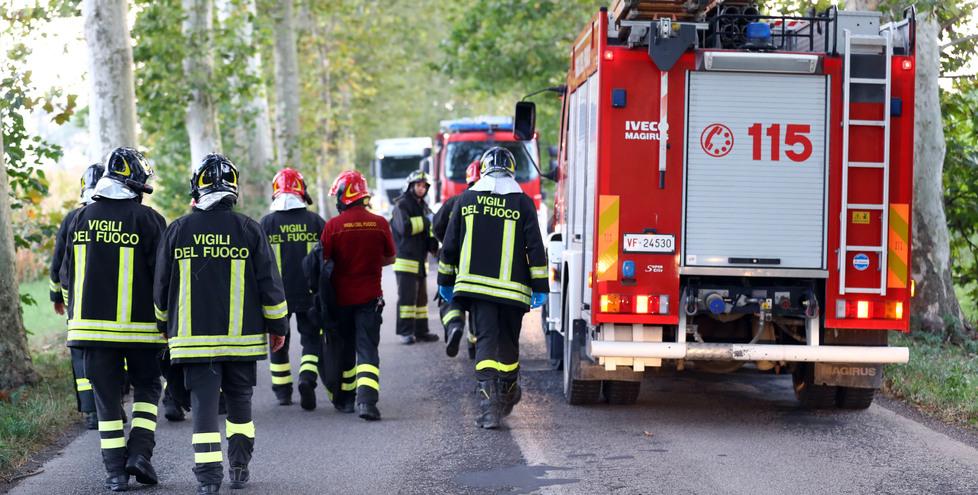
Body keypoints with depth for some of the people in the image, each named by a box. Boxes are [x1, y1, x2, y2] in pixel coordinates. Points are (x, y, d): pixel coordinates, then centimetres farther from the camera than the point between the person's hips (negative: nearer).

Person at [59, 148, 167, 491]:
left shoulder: (81, 219, 5)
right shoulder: (149, 220, -7)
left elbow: (67, 275, 10)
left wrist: (75, 318, 20)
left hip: (92, 325, 3)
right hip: (140, 325, -3)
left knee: (107, 397, 8)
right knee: (146, 387, 14)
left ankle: (115, 470, 6)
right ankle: (140, 452, -1)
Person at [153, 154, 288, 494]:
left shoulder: (178, 231, -1)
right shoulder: (249, 230, -3)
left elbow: (162, 287, 7)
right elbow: (270, 284, -1)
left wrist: (165, 326, 21)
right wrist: (278, 326, 10)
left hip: (194, 337, 0)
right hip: (242, 336, 0)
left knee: (203, 402, 1)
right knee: (239, 401, 15)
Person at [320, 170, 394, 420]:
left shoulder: (333, 225, -11)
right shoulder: (379, 223, -5)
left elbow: (324, 261, -5)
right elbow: (390, 258, 7)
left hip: (341, 296, 0)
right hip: (370, 296, 0)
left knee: (344, 349, 15)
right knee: (367, 348, 0)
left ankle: (345, 398, 26)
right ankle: (366, 399, -17)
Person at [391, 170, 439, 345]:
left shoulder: (423, 207, 17)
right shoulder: (402, 205, -8)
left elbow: (429, 230, 17)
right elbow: (405, 227, -23)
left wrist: (433, 245, -1)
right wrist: (425, 221, -18)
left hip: (420, 260, 8)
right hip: (405, 260, -8)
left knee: (421, 297, 10)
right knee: (407, 296, -10)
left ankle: (421, 330, 16)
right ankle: (406, 332, -8)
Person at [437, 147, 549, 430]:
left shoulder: (467, 200, 5)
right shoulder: (522, 203, 0)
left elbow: (449, 245, 9)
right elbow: (535, 248, -3)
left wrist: (446, 280, 20)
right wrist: (540, 287, 2)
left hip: (476, 284, 0)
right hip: (513, 288, 0)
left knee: (486, 340, -4)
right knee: (508, 342, 15)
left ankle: (488, 405, -19)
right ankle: (507, 395, 32)